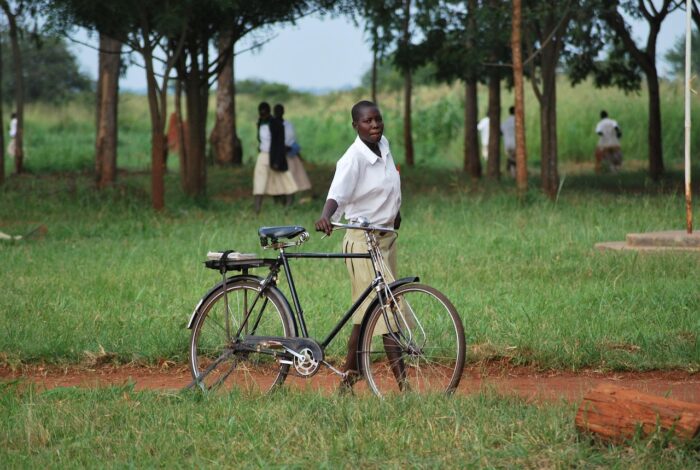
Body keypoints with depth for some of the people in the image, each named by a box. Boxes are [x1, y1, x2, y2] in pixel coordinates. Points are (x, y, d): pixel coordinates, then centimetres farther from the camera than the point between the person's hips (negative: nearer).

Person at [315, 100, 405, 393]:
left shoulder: (384, 145, 5)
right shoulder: (353, 158, -19)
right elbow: (337, 193, -33)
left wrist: (395, 211, 32)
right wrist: (325, 216, -52)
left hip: (387, 236, 8)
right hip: (363, 240, -8)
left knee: (367, 313, 10)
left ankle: (348, 379, 17)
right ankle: (403, 383, -14)